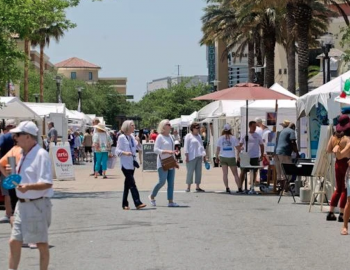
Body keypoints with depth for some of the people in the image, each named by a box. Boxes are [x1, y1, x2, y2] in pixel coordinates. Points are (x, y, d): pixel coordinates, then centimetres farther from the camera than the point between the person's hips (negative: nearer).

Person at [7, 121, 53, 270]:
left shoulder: (41, 155, -16)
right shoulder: (24, 155, 11)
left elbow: (47, 183, -22)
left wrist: (28, 187, -36)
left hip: (37, 205, -9)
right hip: (22, 204, 9)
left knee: (42, 244, 6)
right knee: (14, 242, 9)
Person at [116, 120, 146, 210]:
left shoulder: (132, 137, 14)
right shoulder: (121, 137, -7)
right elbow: (118, 151, -9)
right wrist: (125, 153, -26)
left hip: (132, 164, 7)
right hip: (125, 164, -7)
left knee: (127, 184, 11)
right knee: (132, 183, -13)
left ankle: (125, 204, 17)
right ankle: (137, 203, -18)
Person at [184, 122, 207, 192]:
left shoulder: (199, 136, 18)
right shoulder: (188, 136, -2)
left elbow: (201, 146, 22)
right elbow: (186, 147, -7)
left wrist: (204, 155, 16)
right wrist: (187, 156, -13)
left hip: (199, 157, 7)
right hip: (191, 157, -7)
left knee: (199, 172, 5)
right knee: (190, 172, -4)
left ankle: (197, 187, 10)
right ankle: (188, 187, 1)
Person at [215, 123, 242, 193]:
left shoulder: (220, 138, 0)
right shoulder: (233, 138, -5)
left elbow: (218, 149, 2)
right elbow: (238, 148, -4)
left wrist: (217, 157, 14)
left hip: (223, 157, 1)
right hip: (231, 157, -1)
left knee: (225, 174, 5)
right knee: (235, 174, 6)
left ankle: (227, 188, 0)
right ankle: (239, 188, 5)